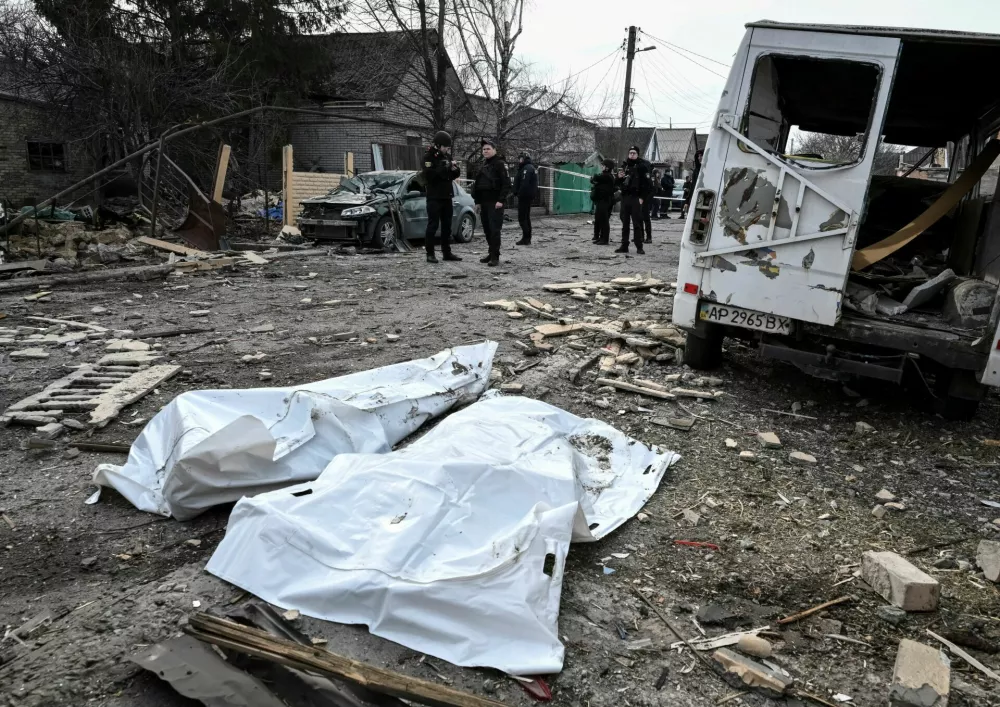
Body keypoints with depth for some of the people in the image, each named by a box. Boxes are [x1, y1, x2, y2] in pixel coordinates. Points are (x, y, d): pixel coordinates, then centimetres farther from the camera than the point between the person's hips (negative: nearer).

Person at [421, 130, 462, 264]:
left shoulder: (447, 156, 13)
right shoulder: (429, 156, -8)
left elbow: (454, 175, 18)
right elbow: (429, 174, -21)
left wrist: (455, 169, -4)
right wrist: (444, 168, -24)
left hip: (446, 196, 7)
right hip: (434, 197, -7)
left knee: (447, 225, 11)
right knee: (433, 225, -5)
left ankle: (447, 252, 18)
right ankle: (430, 254, -1)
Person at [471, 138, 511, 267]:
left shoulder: (500, 164, -4)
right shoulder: (483, 165, 20)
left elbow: (506, 183, -12)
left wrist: (501, 200, -19)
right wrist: (478, 201, 19)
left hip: (495, 203, -8)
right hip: (484, 202, 8)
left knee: (494, 229, -11)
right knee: (487, 230, 9)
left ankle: (495, 257, -12)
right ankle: (492, 253, 19)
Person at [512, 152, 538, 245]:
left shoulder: (527, 168, -15)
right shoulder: (531, 167, 20)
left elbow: (524, 184, -25)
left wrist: (520, 193, -21)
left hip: (525, 196, -11)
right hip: (529, 196, 11)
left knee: (522, 218, -9)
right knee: (526, 217, 15)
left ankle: (526, 238, -10)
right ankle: (527, 239, 20)